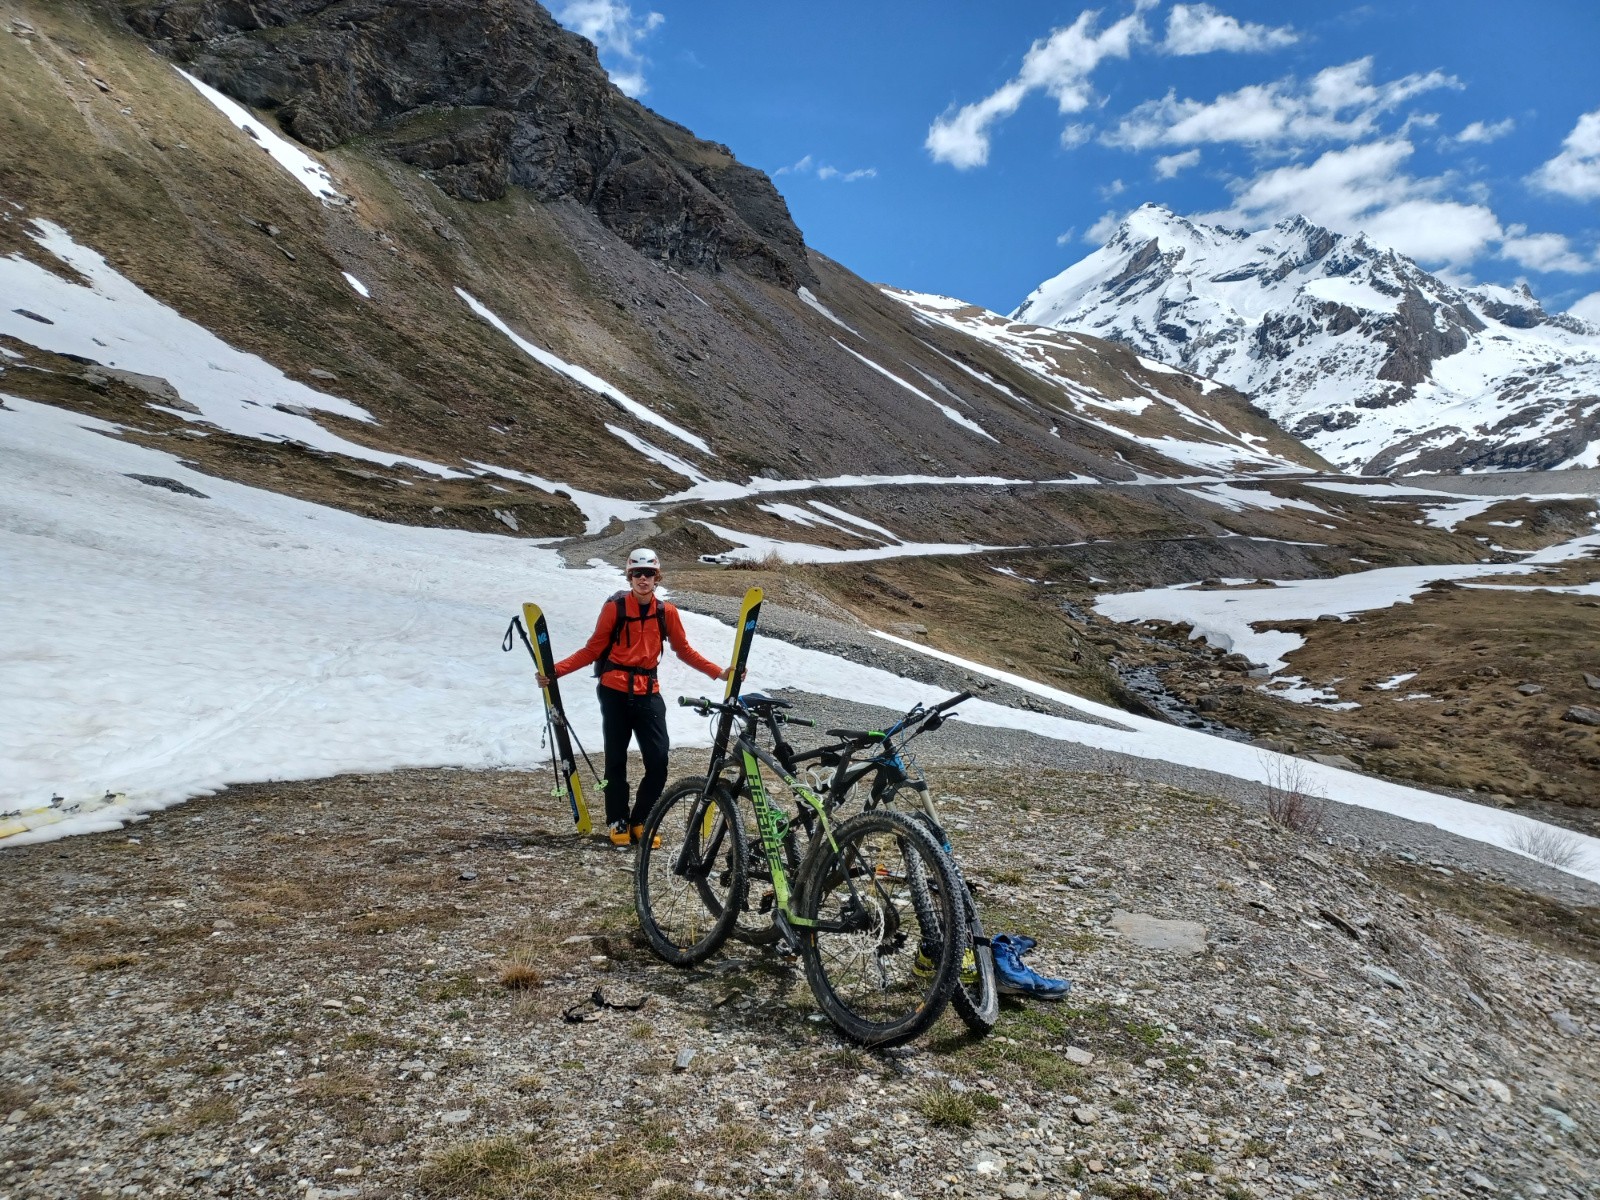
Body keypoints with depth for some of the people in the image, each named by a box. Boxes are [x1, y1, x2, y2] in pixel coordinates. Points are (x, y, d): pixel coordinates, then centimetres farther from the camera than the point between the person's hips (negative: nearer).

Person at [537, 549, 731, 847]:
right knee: (616, 760, 7)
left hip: (648, 694, 2)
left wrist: (719, 672, 4)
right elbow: (593, 649, -1)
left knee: (658, 761, -3)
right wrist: (556, 670, -10)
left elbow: (684, 650, 11)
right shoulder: (615, 608, -5)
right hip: (615, 692, -2)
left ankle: (641, 821, 17)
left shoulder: (666, 612, 2)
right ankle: (618, 822, 24)